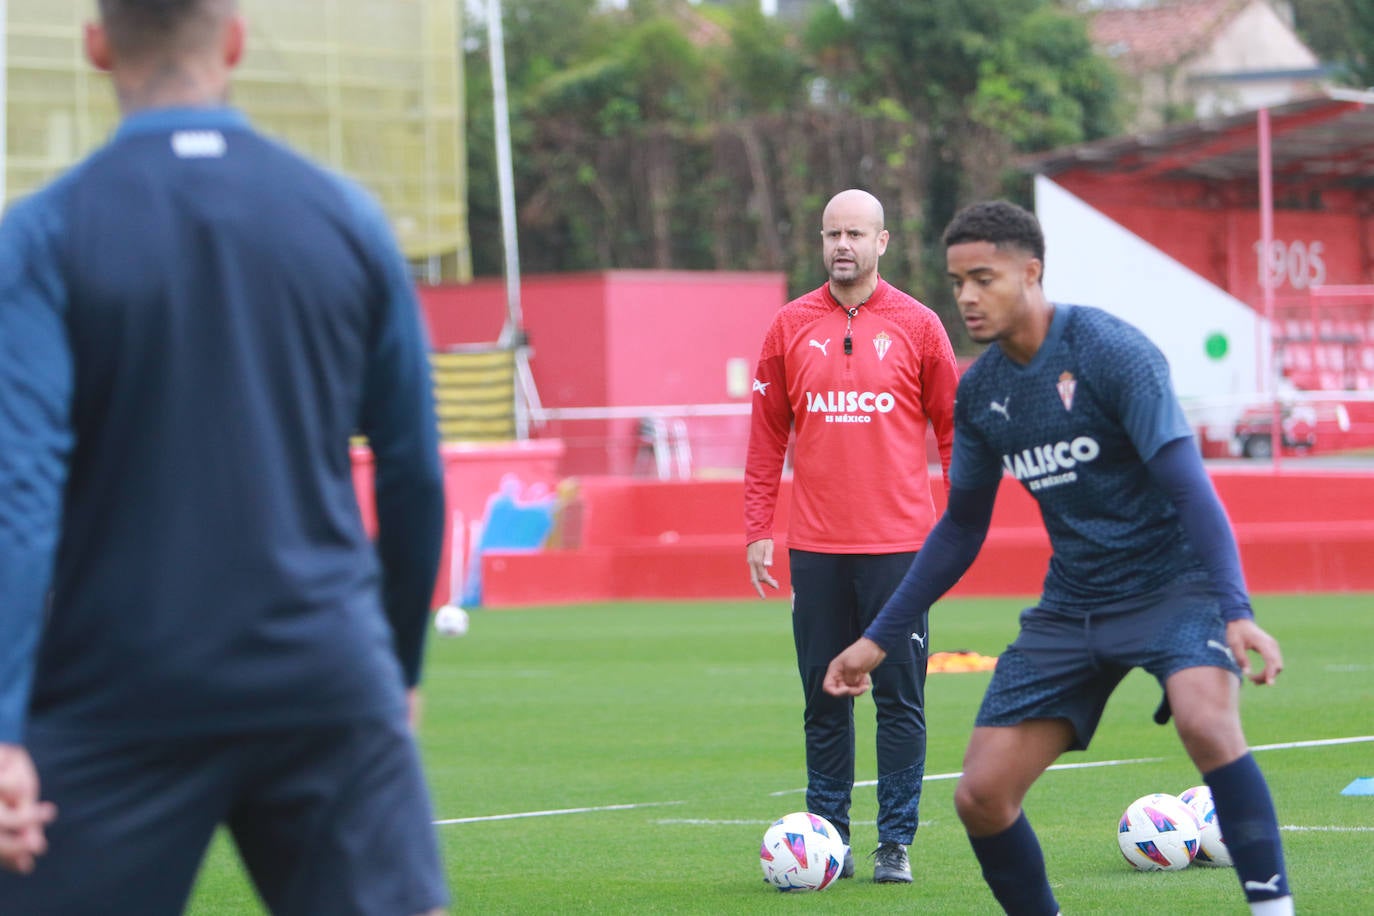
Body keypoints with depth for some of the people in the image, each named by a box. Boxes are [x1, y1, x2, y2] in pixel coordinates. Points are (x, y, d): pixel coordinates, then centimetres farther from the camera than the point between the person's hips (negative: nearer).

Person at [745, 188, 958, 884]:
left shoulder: (915, 326, 2)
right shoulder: (791, 326, 6)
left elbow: (953, 427, 6)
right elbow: (768, 435, 9)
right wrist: (757, 530, 4)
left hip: (896, 542, -2)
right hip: (815, 546, 2)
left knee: (900, 696, -1)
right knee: (823, 697, 5)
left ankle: (895, 843, 4)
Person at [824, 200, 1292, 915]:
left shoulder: (1108, 351, -15)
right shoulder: (978, 391, 4)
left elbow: (1188, 486, -22)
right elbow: (961, 528, 17)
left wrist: (1236, 610, -34)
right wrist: (880, 639, 17)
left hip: (1174, 584, -6)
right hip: (1071, 608, 6)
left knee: (1205, 721, -36)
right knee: (980, 795, -3)